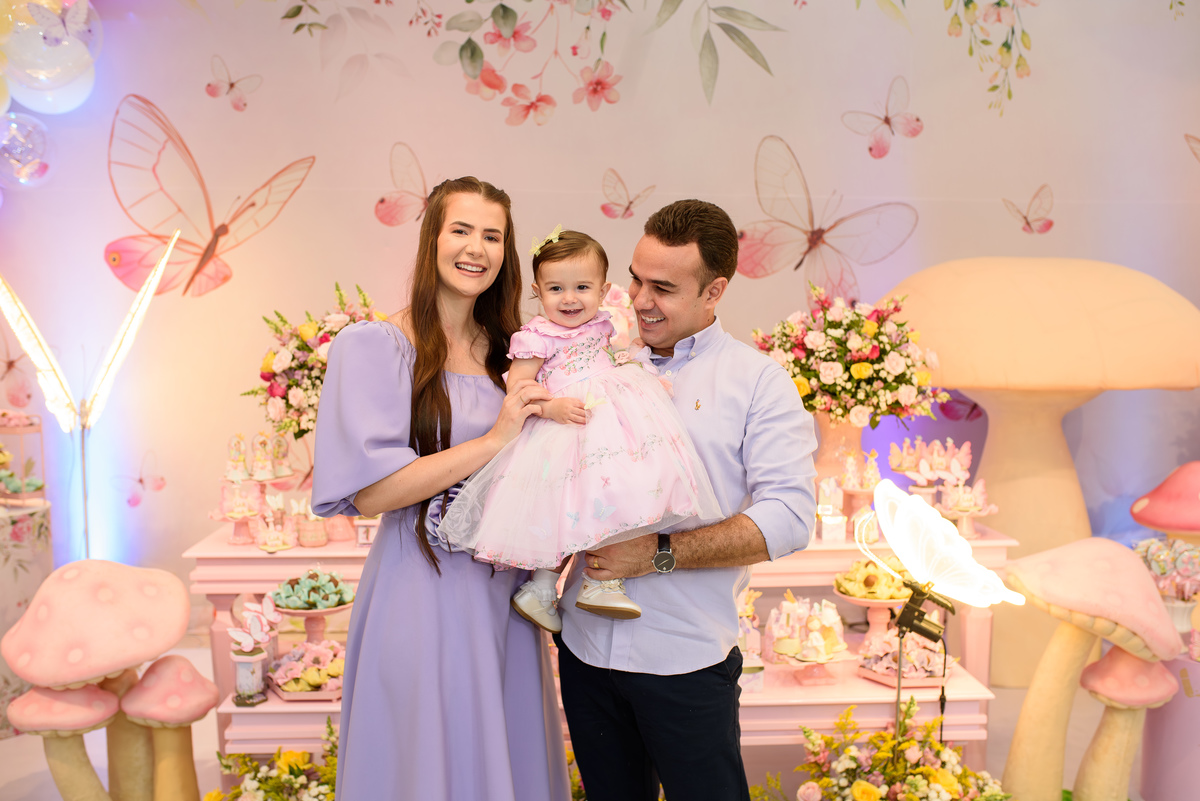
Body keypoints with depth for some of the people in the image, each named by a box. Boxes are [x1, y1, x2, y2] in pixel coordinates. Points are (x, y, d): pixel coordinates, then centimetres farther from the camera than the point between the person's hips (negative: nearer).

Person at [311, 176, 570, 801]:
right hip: (421, 590, -6)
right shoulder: (374, 346, -9)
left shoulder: (506, 350, 10)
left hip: (503, 586, 6)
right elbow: (370, 491, -18)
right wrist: (493, 441, -19)